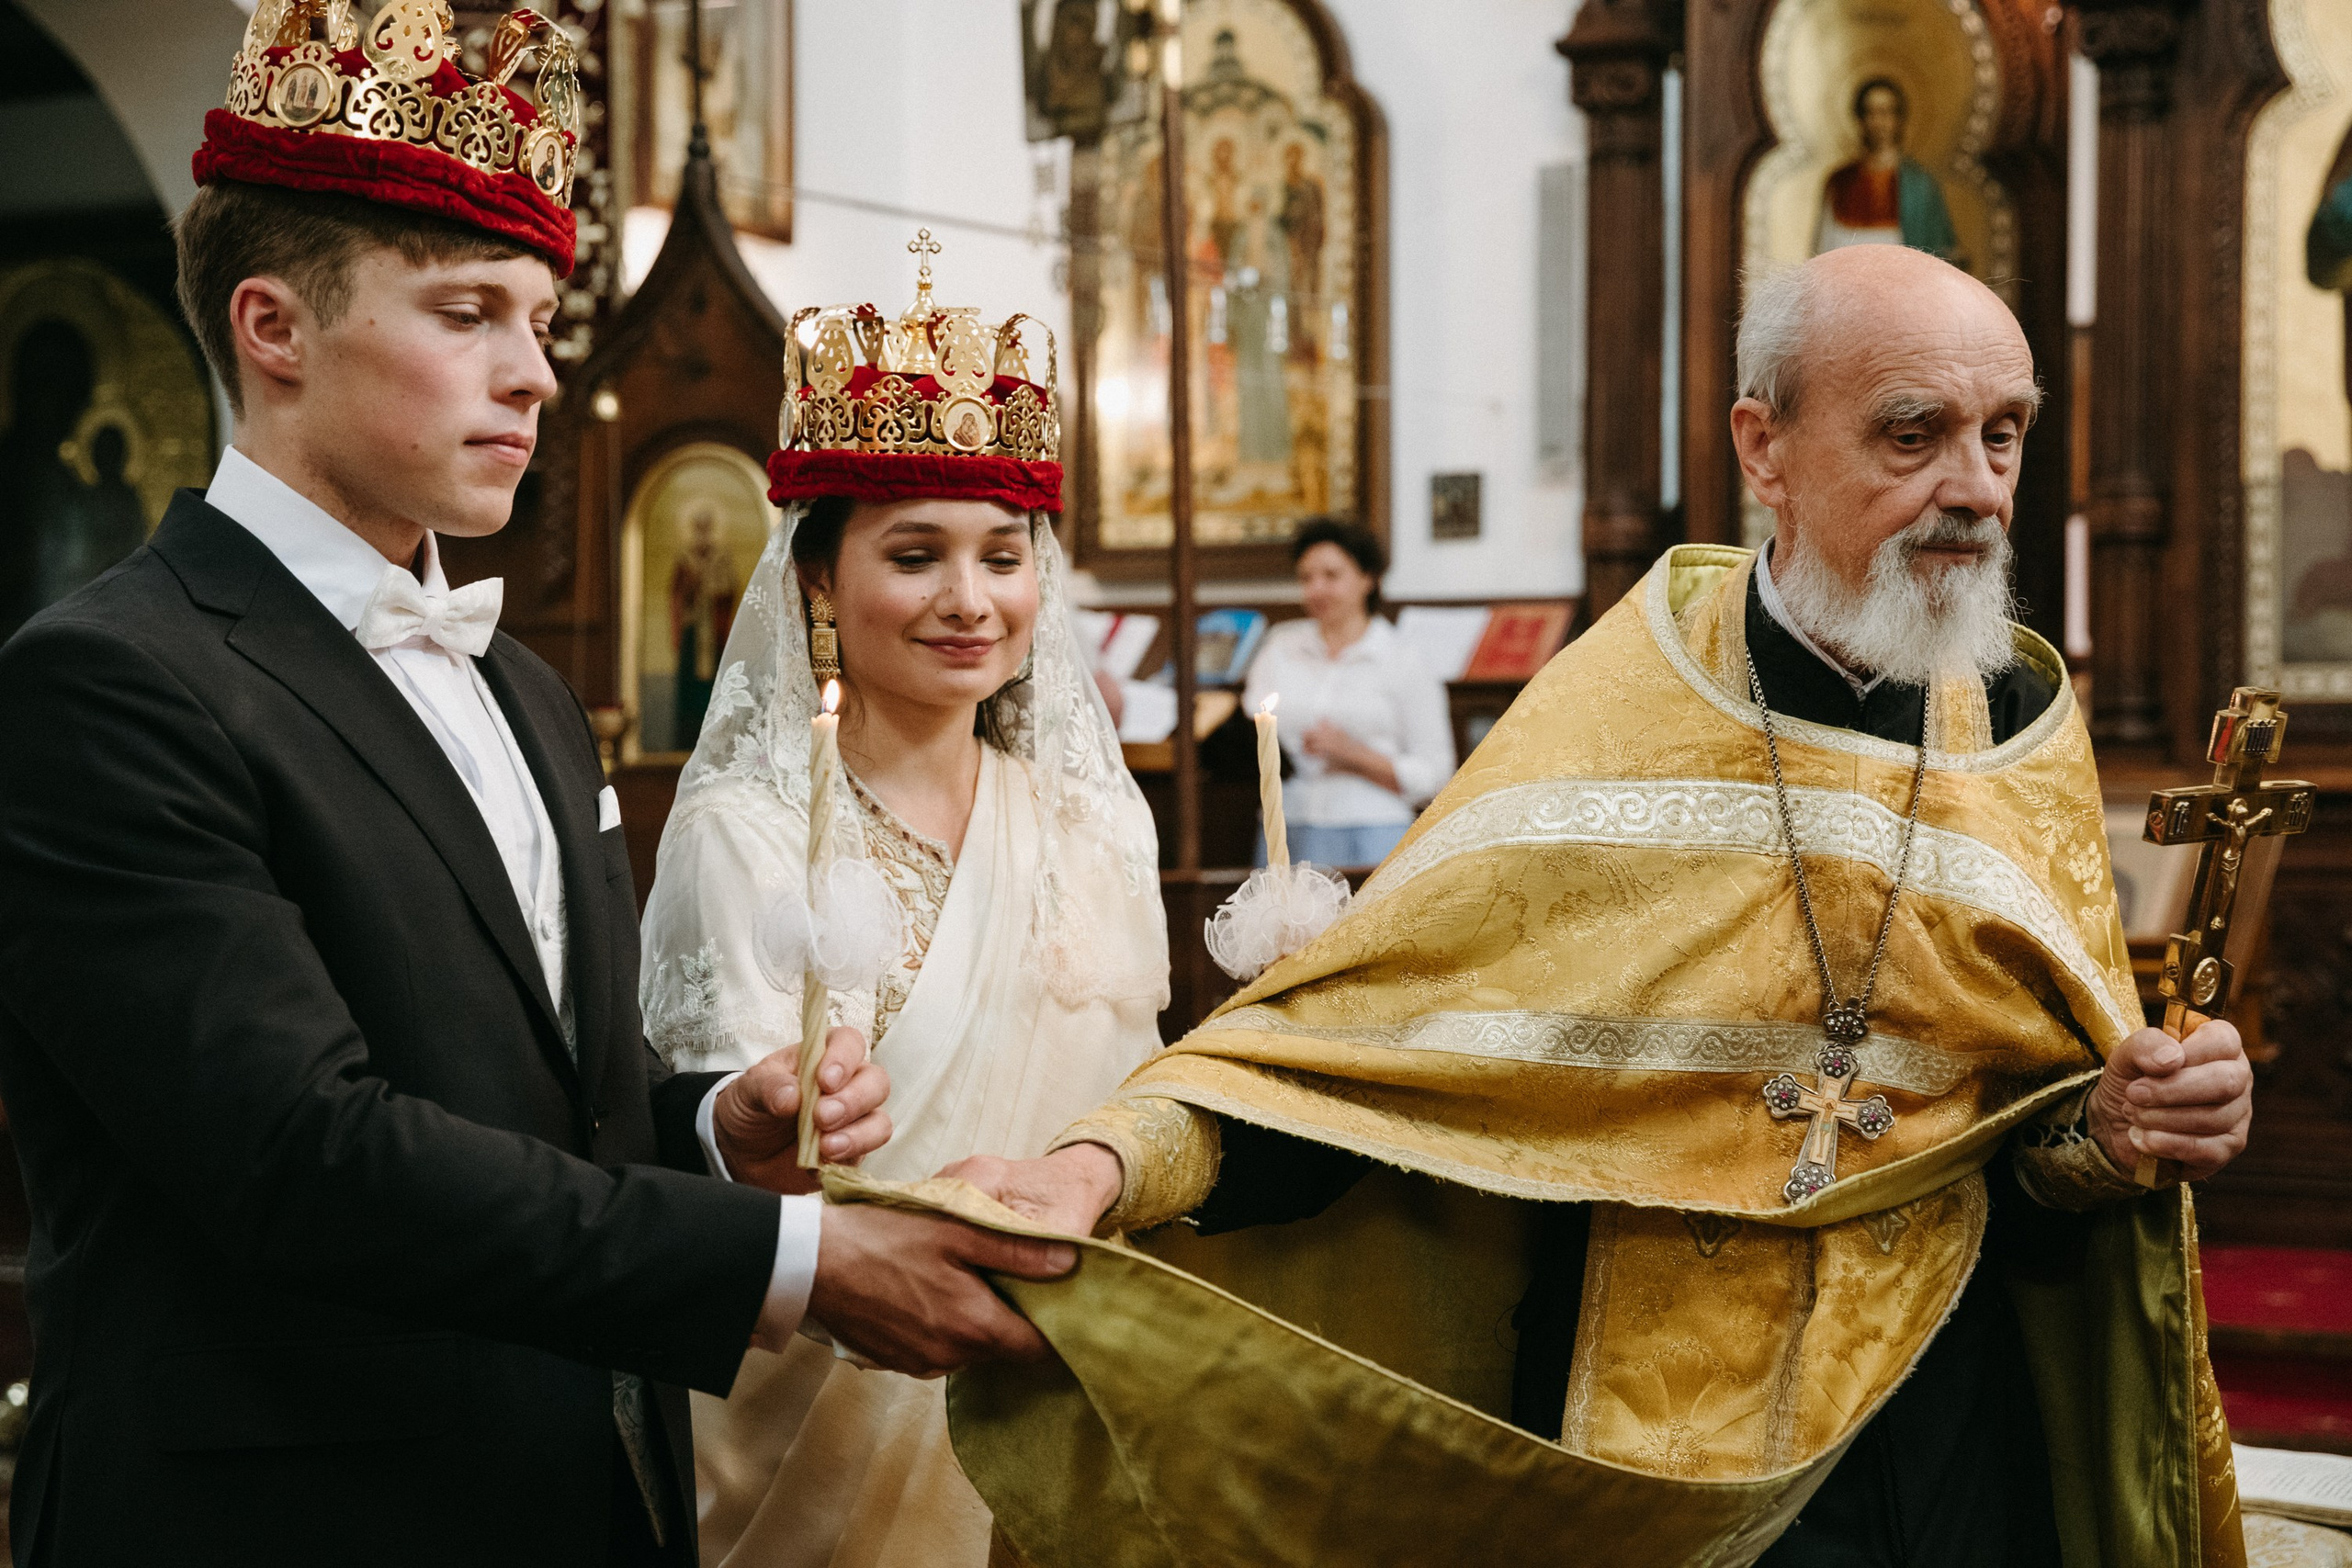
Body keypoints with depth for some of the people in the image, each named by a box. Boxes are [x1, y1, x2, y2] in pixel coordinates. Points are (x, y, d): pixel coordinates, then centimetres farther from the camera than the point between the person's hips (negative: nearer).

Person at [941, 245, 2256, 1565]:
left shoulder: (2023, 729, -2)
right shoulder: (1615, 713, -10)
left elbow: (2036, 1161, 5)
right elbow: (1349, 1026, -14)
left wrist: (2115, 1134, -17)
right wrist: (1109, 1163, -29)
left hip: (1953, 1443, 3)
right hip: (1643, 1444, -2)